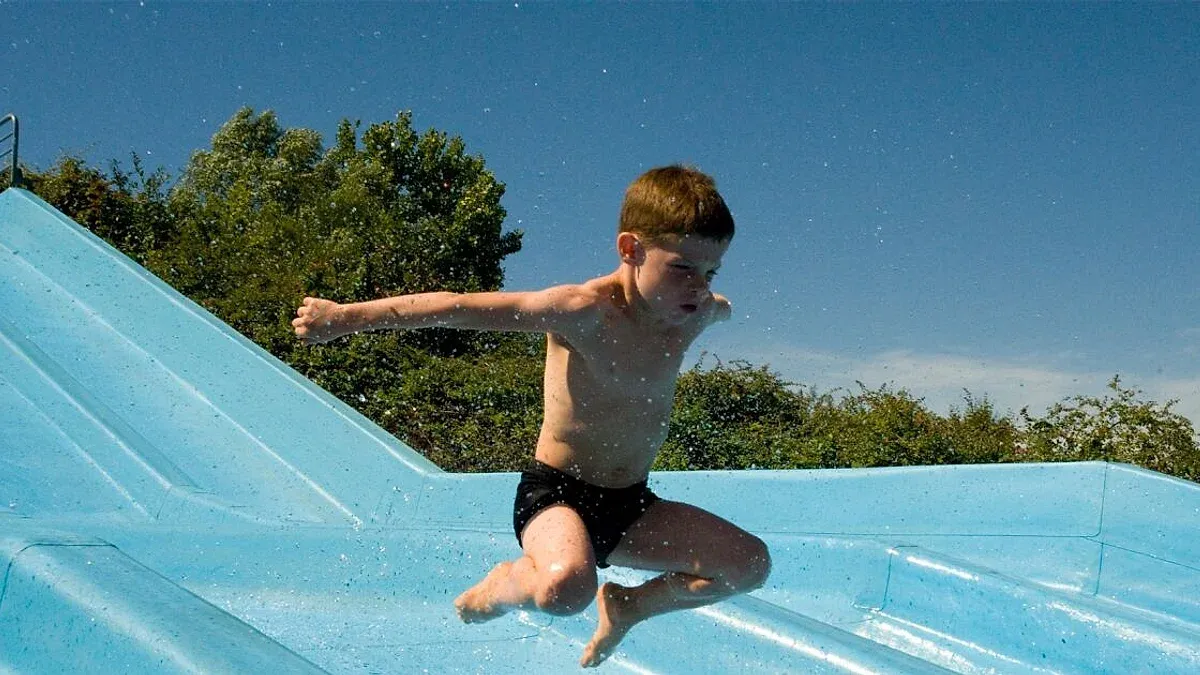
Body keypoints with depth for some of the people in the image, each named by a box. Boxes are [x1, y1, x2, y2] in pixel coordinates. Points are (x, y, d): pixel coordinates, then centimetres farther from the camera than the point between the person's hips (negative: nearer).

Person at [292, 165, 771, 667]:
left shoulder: (696, 313, -2)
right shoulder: (584, 311, -23)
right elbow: (458, 307, -24)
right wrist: (348, 317, -23)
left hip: (631, 505, 7)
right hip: (557, 494, -7)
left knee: (750, 563, -3)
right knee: (566, 587, -37)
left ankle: (628, 606, 19)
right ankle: (504, 585, 1)